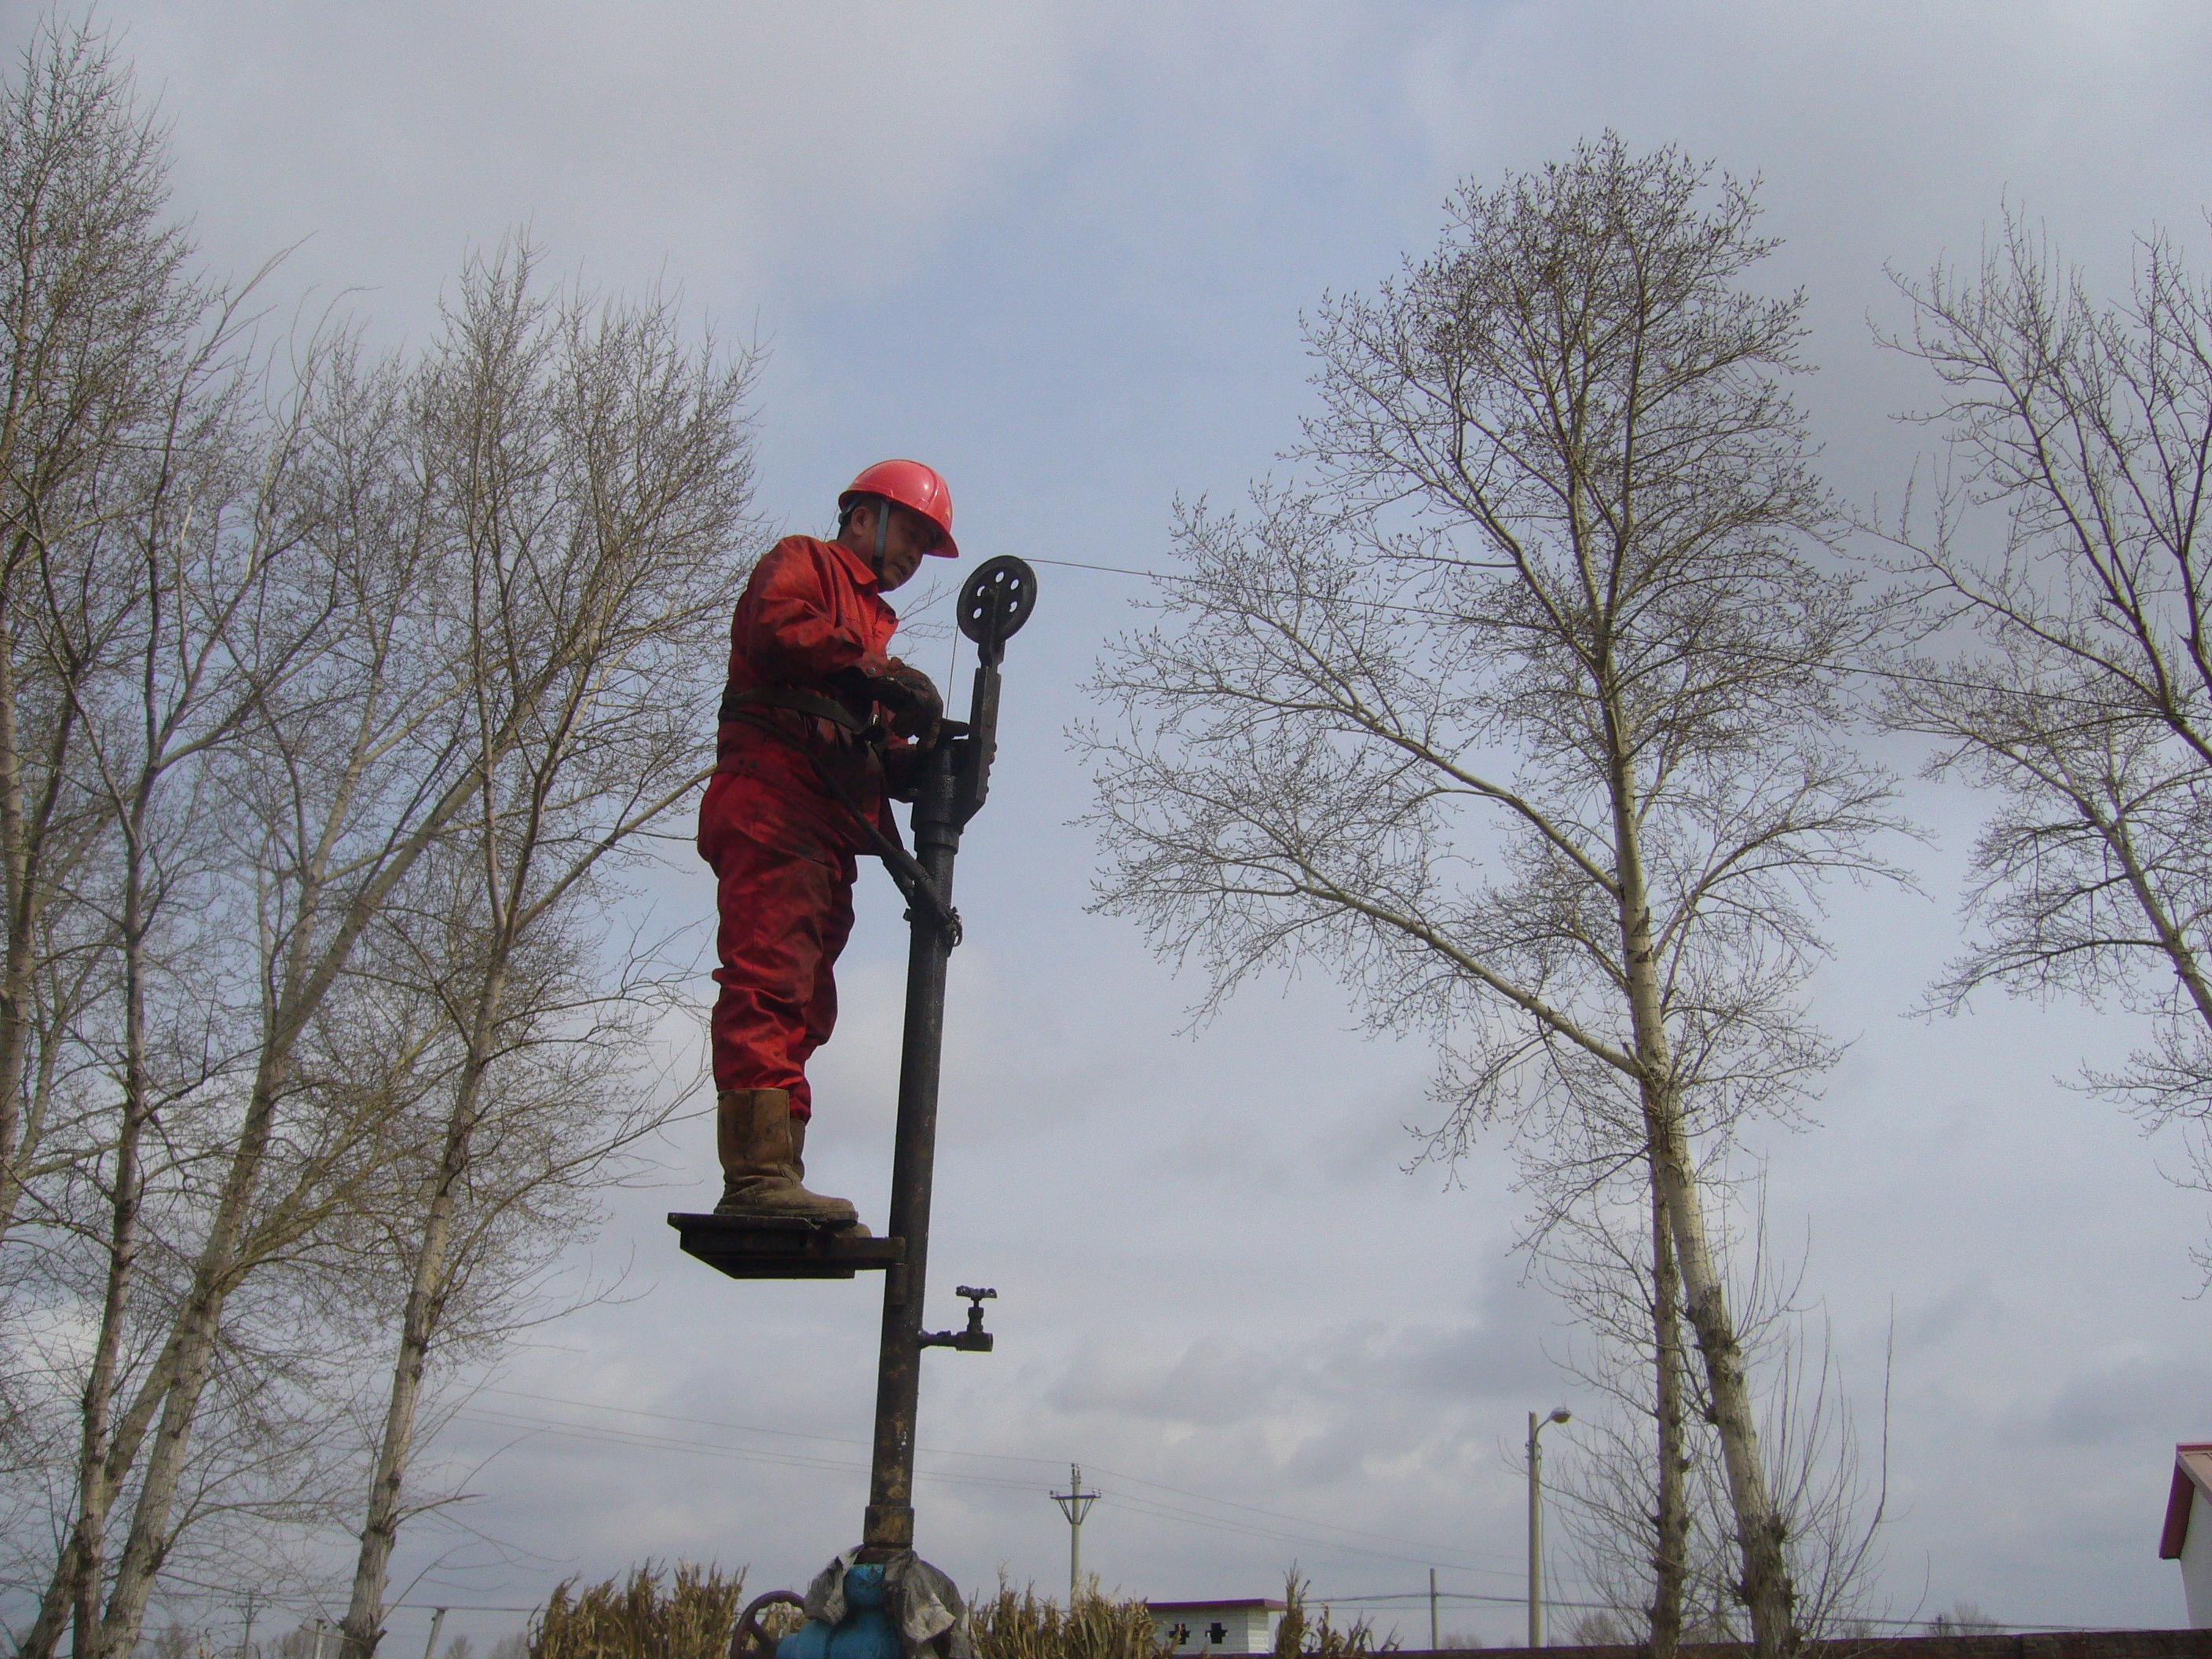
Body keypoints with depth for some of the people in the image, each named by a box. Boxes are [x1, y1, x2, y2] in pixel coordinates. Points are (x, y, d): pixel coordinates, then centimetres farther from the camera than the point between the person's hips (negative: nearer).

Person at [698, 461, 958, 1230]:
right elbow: (775, 624, -12)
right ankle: (759, 1173, -28)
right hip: (772, 804, -9)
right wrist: (877, 672, -12)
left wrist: (919, 761, 5)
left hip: (826, 835, 9)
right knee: (768, 984, -20)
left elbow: (873, 757, 25)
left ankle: (775, 1184, 0)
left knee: (803, 1011, 2)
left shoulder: (874, 623, 36)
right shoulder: (803, 562, 13)